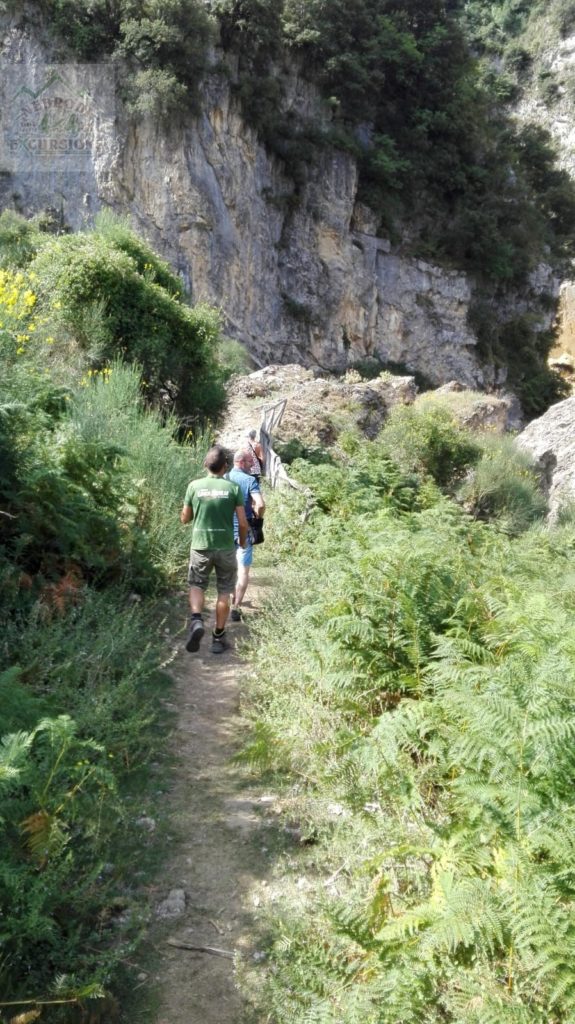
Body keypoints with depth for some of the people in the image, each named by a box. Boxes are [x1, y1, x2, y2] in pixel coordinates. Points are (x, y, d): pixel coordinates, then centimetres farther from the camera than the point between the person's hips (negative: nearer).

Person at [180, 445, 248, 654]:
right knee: (224, 593, 12)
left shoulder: (194, 486, -4)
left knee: (196, 586, 16)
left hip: (200, 546, 0)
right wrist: (242, 541, 13)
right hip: (226, 547, 0)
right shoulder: (233, 487, -6)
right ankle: (218, 637, 17)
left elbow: (185, 518, 4)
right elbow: (243, 522, -5)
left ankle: (196, 620, -10)